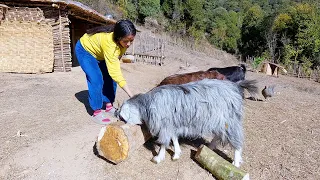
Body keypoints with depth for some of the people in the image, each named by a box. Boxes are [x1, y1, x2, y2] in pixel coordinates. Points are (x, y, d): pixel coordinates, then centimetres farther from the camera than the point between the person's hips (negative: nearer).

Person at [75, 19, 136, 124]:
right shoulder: (109, 43, -43)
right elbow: (115, 72, -45)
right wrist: (131, 95, -47)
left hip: (99, 52, 7)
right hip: (85, 50, -7)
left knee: (110, 78, -1)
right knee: (96, 80, -19)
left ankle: (109, 106, 10)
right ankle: (97, 112, -8)